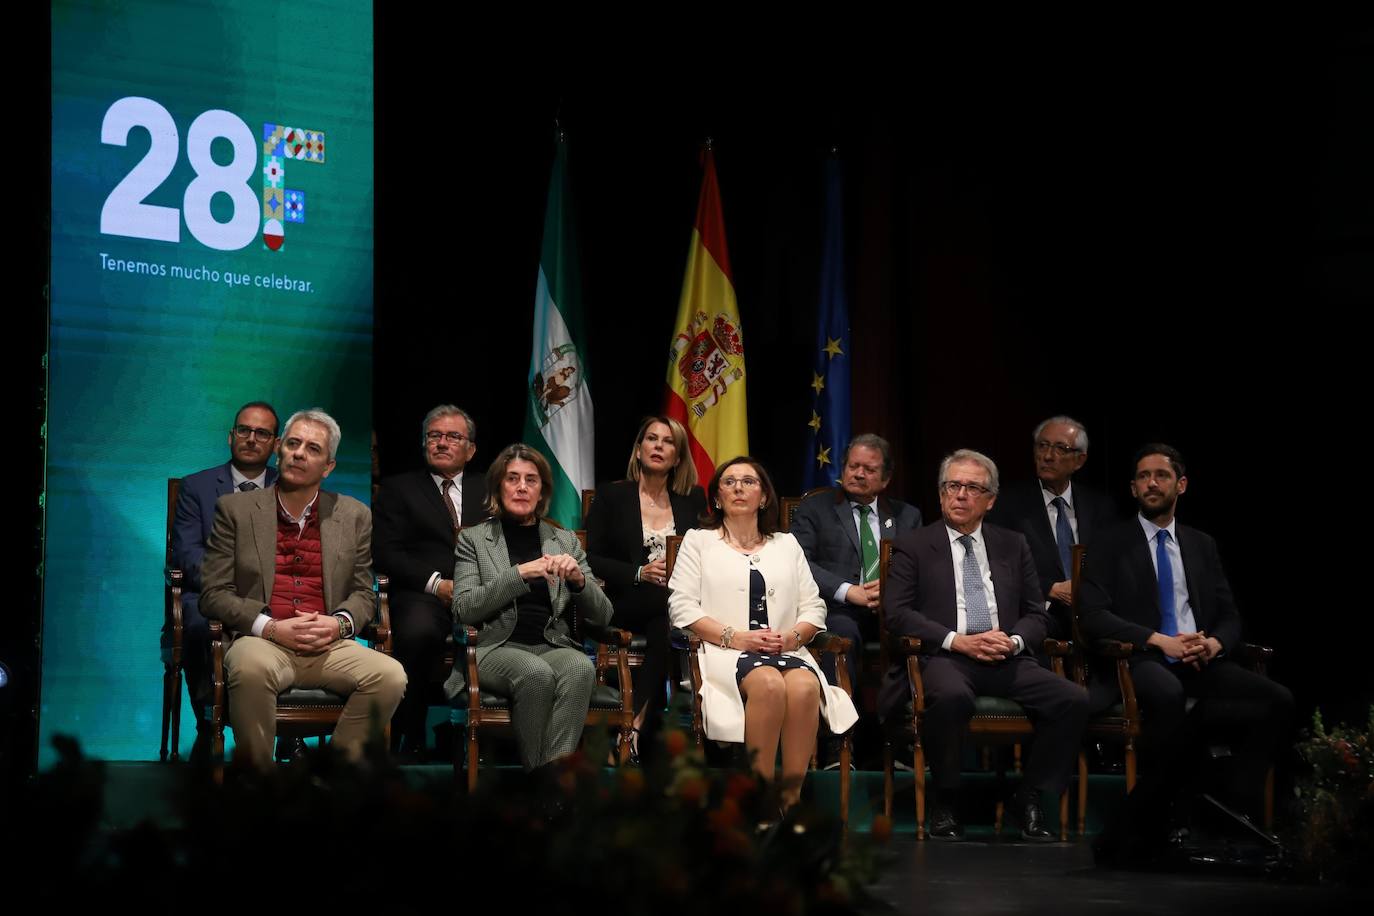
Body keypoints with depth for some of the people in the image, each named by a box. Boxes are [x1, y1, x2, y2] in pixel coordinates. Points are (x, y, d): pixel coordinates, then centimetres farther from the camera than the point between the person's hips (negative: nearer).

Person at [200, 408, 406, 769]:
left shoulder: (354, 516, 15)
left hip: (329, 646, 3)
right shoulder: (235, 509, 9)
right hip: (262, 643, -2)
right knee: (252, 667, -38)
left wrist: (339, 623, -7)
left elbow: (363, 593, 17)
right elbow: (214, 594, 4)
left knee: (390, 675, -27)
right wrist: (270, 627, -12)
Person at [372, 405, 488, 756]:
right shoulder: (399, 488, 18)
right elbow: (386, 552, 5)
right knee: (418, 632, -38)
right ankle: (411, 740, -22)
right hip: (422, 593, -1)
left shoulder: (489, 489, 25)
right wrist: (436, 583, -10)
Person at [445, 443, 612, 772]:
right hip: (496, 647, -2)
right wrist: (520, 573, -13)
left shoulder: (565, 541, 18)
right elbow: (464, 610, -3)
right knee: (536, 672, -36)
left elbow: (602, 616, 13)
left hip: (553, 646, 2)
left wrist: (578, 579, -8)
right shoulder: (473, 538, 12)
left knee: (581, 667, -33)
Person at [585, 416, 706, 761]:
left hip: (683, 600, 2)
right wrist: (639, 573, -12)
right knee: (669, 606, -36)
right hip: (626, 603, -2)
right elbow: (593, 560, 3)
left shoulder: (693, 500, 17)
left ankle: (639, 723, -32)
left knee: (665, 625, -36)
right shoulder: (611, 496, 10)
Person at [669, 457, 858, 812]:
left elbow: (814, 608, 17)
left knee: (805, 686, -34)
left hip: (787, 649, 3)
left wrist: (793, 636, -6)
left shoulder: (786, 544, 25)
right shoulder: (698, 541, 17)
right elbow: (682, 606, 3)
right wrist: (735, 636, -10)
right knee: (769, 684, -37)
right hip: (725, 651, -3)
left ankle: (791, 799, -31)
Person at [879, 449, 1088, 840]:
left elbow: (1036, 615, 18)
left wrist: (1014, 641, -5)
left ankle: (1030, 800, -6)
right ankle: (945, 803, -18)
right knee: (951, 696, -40)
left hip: (1007, 660, 4)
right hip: (943, 658, -4)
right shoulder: (913, 546, 10)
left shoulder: (1013, 546, 20)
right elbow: (897, 613, -1)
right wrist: (957, 641, -13)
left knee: (1074, 699, -22)